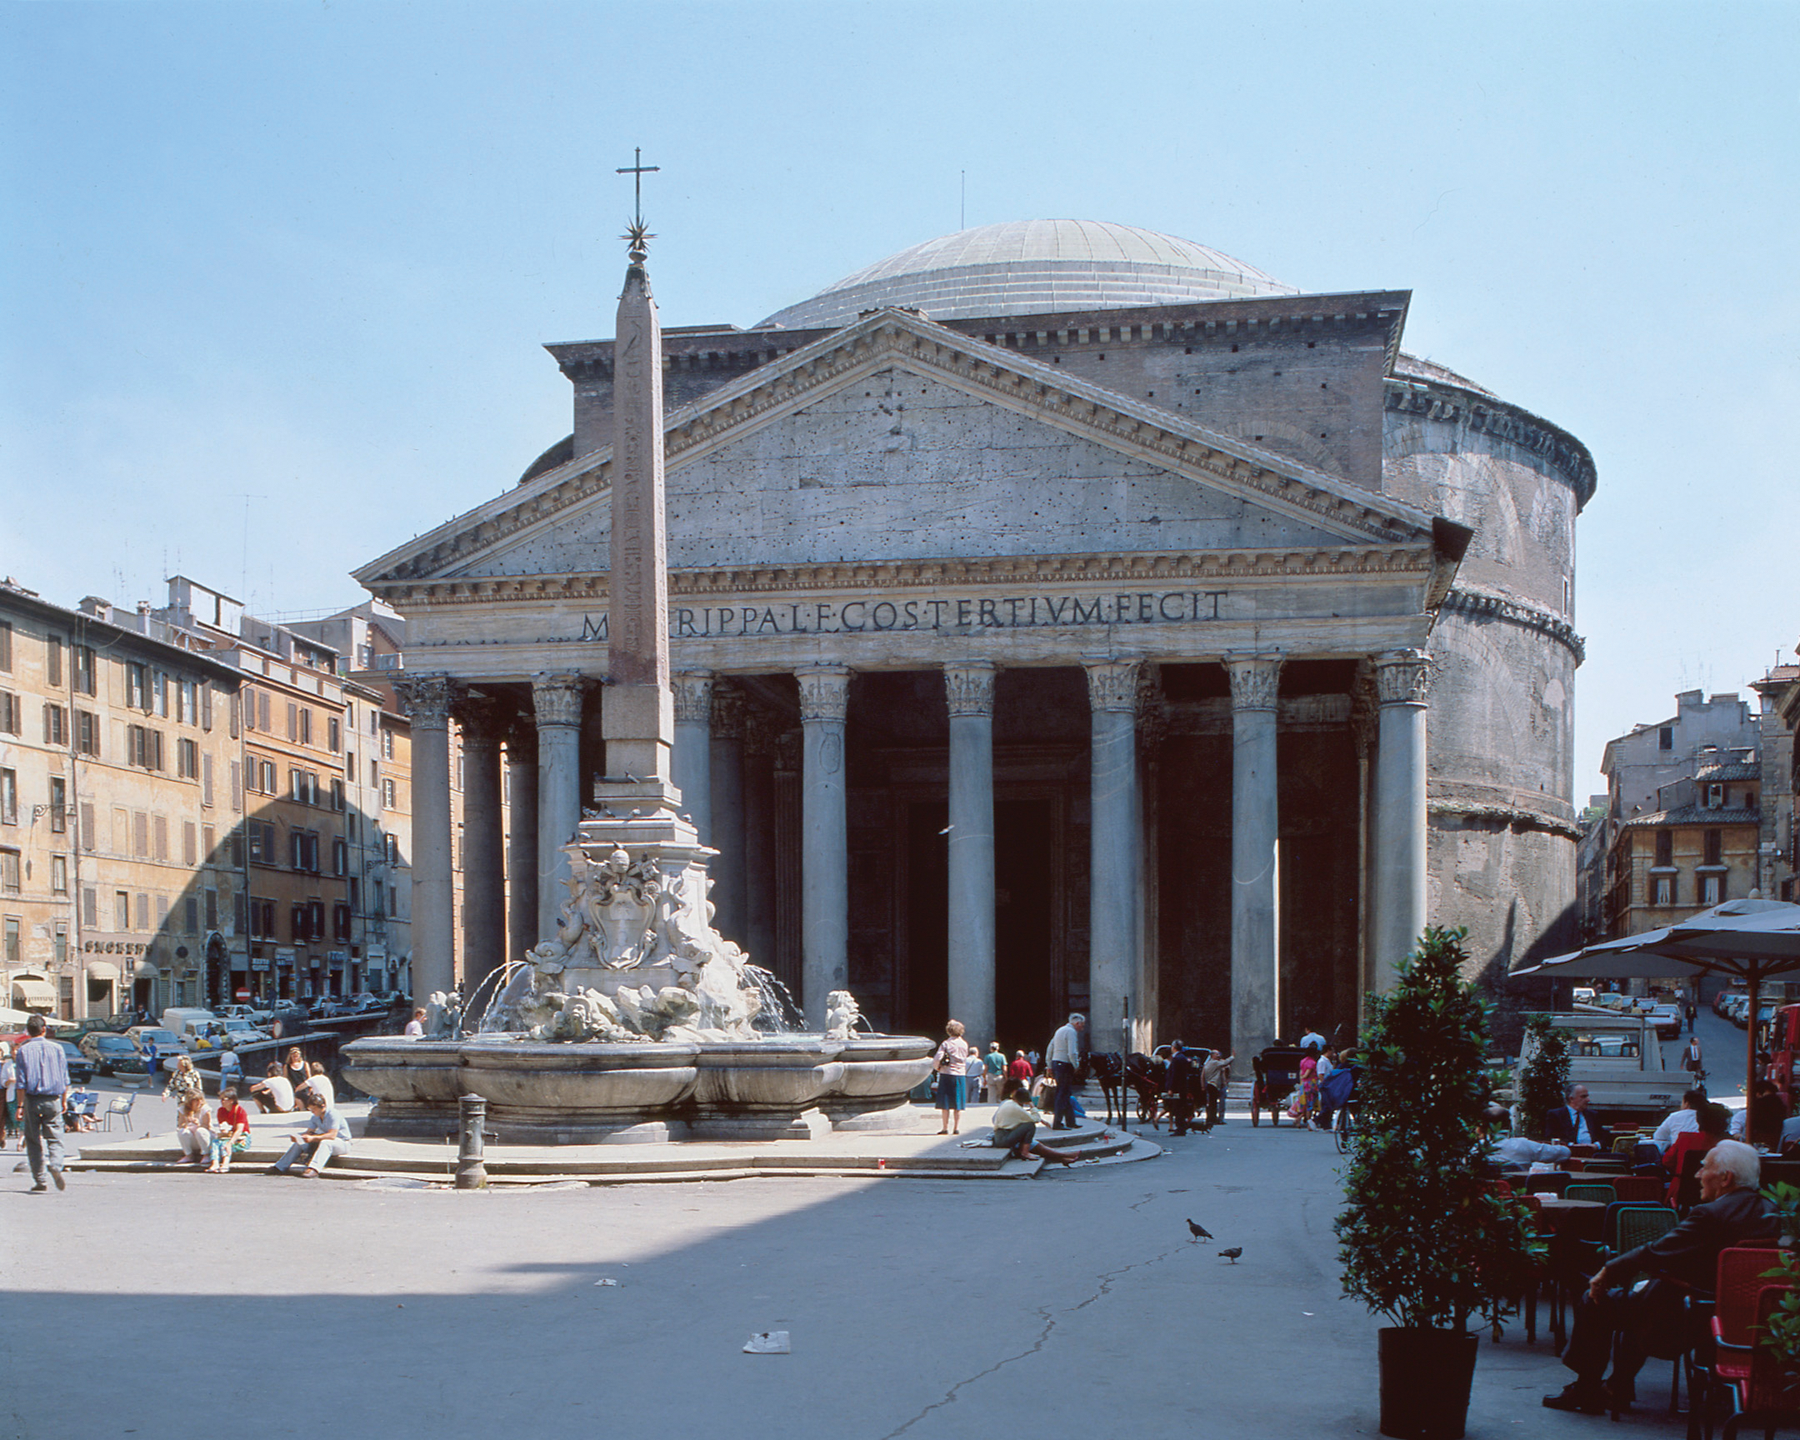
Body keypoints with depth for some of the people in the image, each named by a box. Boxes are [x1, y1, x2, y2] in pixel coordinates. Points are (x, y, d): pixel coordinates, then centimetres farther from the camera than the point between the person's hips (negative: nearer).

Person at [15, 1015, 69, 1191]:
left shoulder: (23, 1050, -2)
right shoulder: (56, 1048, 3)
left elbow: (22, 1081, -6)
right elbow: (65, 1078, 6)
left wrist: (20, 1105, -3)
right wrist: (63, 1101, 15)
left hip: (32, 1099, -1)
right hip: (53, 1099, 1)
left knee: (33, 1140, 7)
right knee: (54, 1138, 6)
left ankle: (39, 1181, 5)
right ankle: (55, 1165, -22)